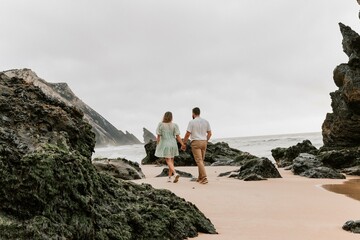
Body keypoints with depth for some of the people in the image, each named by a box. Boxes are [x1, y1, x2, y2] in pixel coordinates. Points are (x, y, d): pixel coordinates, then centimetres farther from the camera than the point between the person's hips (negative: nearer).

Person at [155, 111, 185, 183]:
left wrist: (157, 145, 4)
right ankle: (169, 177, 17)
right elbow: (178, 137, -7)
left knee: (168, 161, -4)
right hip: (173, 145, 3)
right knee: (171, 161, 14)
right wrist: (182, 144, 0)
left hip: (164, 145, -3)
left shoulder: (160, 125, -7)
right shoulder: (175, 125, -4)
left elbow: (158, 136, -5)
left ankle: (175, 174, -25)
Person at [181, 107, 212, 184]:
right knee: (201, 160, 14)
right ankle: (200, 178, 19)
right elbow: (209, 133, 10)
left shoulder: (192, 122, -7)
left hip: (195, 142, -5)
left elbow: (187, 134, -10)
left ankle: (204, 177, -17)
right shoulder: (206, 121, 8)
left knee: (199, 160, -8)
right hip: (204, 142, 6)